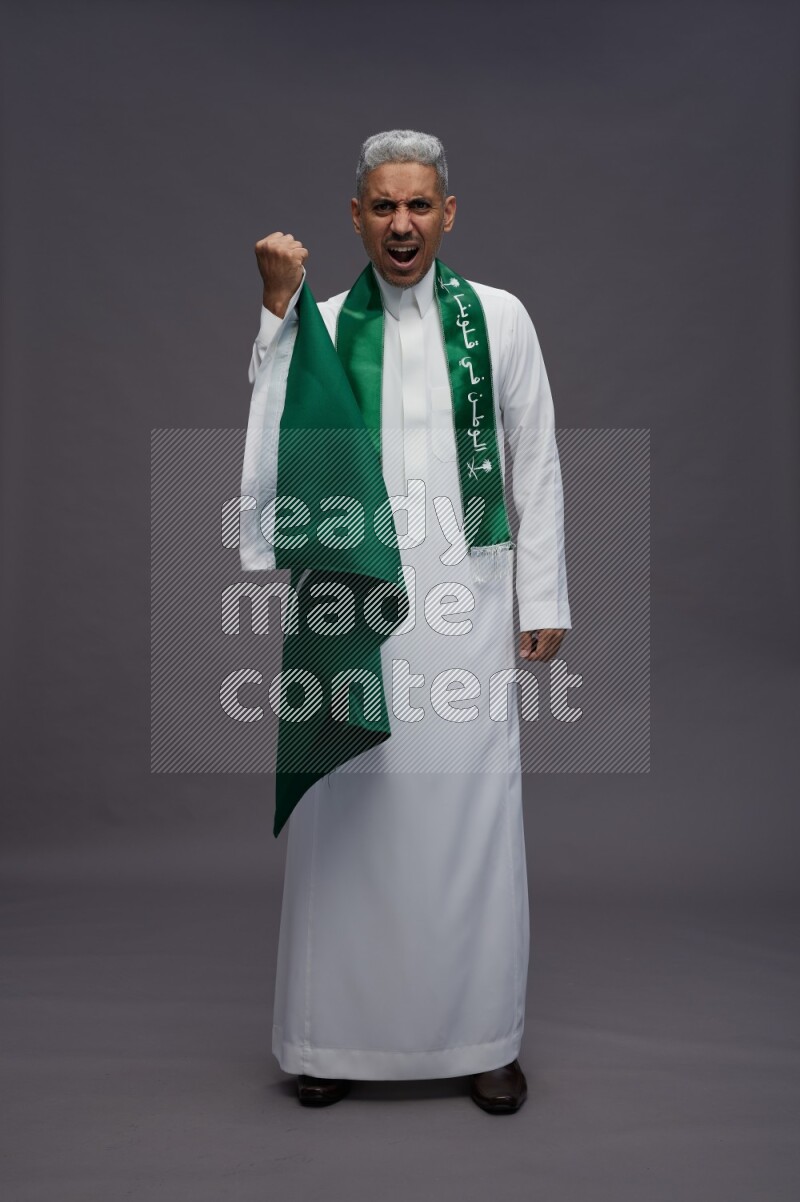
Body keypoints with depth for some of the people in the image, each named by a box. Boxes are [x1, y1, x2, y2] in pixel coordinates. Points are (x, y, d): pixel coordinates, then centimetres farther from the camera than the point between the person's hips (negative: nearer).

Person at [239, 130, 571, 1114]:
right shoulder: (321, 324, 7)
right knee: (348, 816, 6)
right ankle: (336, 1032, 24)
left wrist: (544, 600, 4)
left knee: (471, 815, 4)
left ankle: (482, 1035, 23)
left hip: (466, 599, 0)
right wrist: (279, 310, -11)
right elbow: (276, 439, -8)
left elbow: (536, 467, 7)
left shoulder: (499, 317, 7)